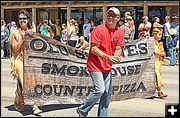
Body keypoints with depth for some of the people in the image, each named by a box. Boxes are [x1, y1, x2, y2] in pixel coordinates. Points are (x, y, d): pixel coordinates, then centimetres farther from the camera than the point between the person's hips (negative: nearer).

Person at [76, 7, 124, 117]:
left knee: (107, 93, 9)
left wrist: (115, 57, -16)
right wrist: (108, 57, -25)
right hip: (95, 65, -7)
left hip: (108, 67, 7)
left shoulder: (119, 32, 6)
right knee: (100, 90, -14)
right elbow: (93, 49, -16)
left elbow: (118, 49, 8)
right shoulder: (99, 30, -13)